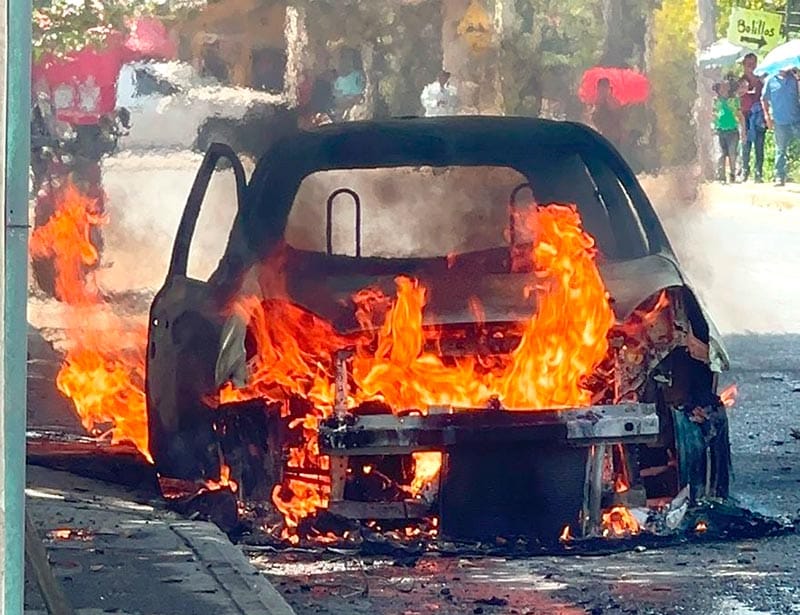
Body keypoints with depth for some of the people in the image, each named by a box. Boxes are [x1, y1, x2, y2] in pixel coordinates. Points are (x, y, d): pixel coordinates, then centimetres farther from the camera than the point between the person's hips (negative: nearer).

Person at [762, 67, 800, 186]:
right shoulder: (771, 81, 3)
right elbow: (764, 99, 9)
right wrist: (767, 115, 0)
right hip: (780, 122, 0)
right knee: (780, 150, 7)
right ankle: (780, 177, 13)